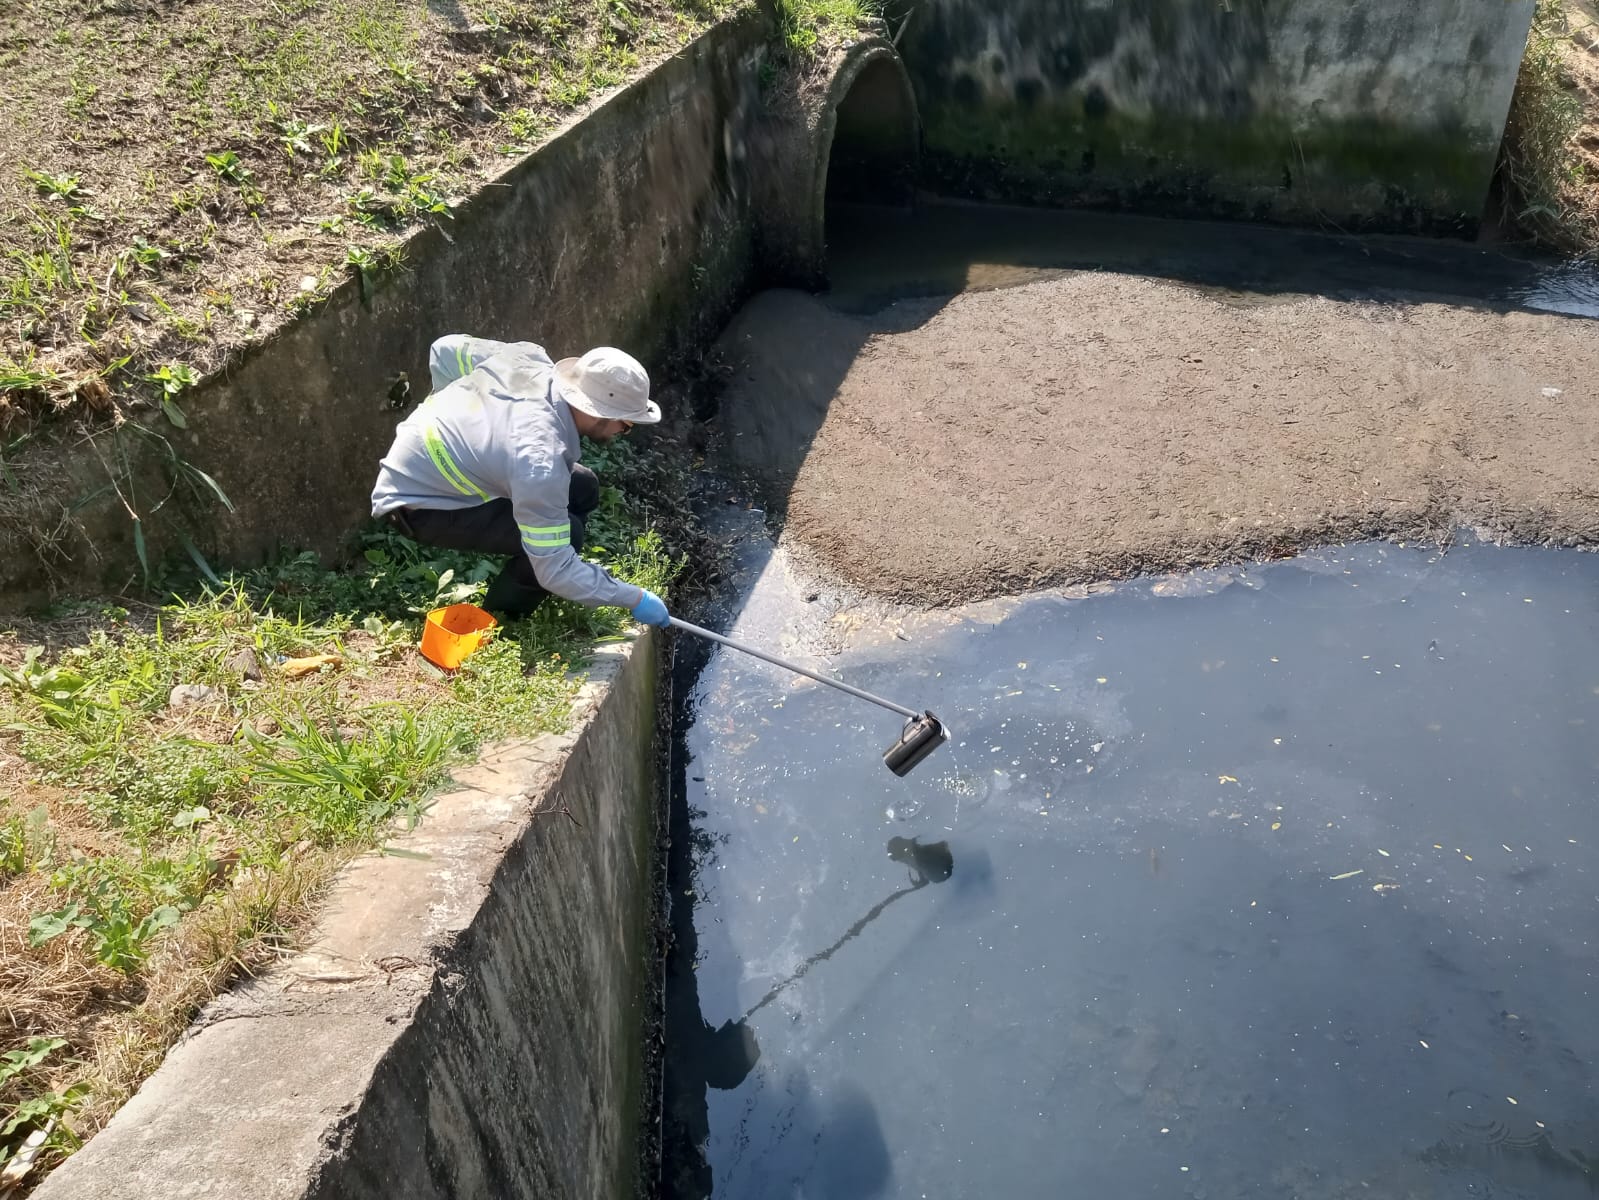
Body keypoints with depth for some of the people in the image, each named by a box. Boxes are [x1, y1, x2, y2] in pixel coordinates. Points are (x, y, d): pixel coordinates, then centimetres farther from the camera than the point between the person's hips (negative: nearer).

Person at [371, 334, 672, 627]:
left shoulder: (529, 358, -16)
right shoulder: (540, 461, -36)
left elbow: (446, 349, 1)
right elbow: (555, 570, -31)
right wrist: (634, 598, -22)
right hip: (413, 504, -9)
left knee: (582, 488, 2)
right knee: (566, 534, -22)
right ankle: (498, 619, 0)